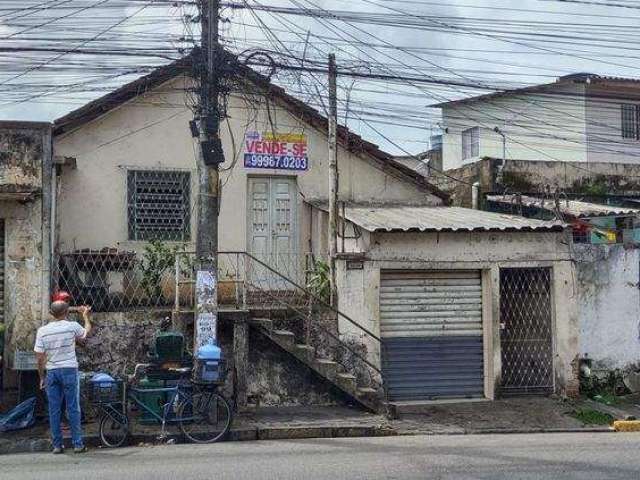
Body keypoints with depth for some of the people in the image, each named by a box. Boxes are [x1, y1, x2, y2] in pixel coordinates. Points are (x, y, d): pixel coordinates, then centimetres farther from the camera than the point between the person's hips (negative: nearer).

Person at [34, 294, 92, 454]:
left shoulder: (42, 331, -1)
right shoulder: (72, 326, -7)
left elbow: (40, 358, 0)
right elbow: (87, 333, 15)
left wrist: (42, 377, 10)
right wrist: (85, 316, 30)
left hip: (51, 372, 2)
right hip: (69, 370, -2)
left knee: (54, 410, 7)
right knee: (73, 408, 2)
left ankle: (57, 445, 10)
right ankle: (78, 444, 3)